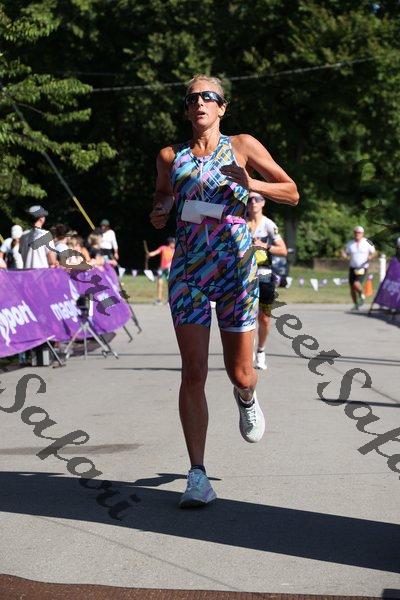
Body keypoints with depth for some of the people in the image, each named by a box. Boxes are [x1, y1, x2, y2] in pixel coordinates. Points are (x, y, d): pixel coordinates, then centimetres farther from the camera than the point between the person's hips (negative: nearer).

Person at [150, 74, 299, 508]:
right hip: (189, 271, 1)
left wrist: (248, 183, -10)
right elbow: (162, 194, 24)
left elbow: (292, 193, 7)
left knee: (240, 373, 5)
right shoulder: (171, 157, 10)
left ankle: (246, 398, 45)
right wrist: (159, 214, 0)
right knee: (193, 373, -9)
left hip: (235, 268, -1)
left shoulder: (241, 146, 5)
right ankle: (197, 475, -5)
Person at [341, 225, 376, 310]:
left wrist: (371, 256, -16)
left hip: (363, 267, -4)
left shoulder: (367, 242, -4)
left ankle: (362, 296, 7)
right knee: (352, 288, 5)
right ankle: (356, 305, 24)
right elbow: (346, 255, 9)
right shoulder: (350, 244, 3)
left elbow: (373, 252, 5)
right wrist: (343, 254, -14)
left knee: (356, 284, -24)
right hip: (352, 267, 4)